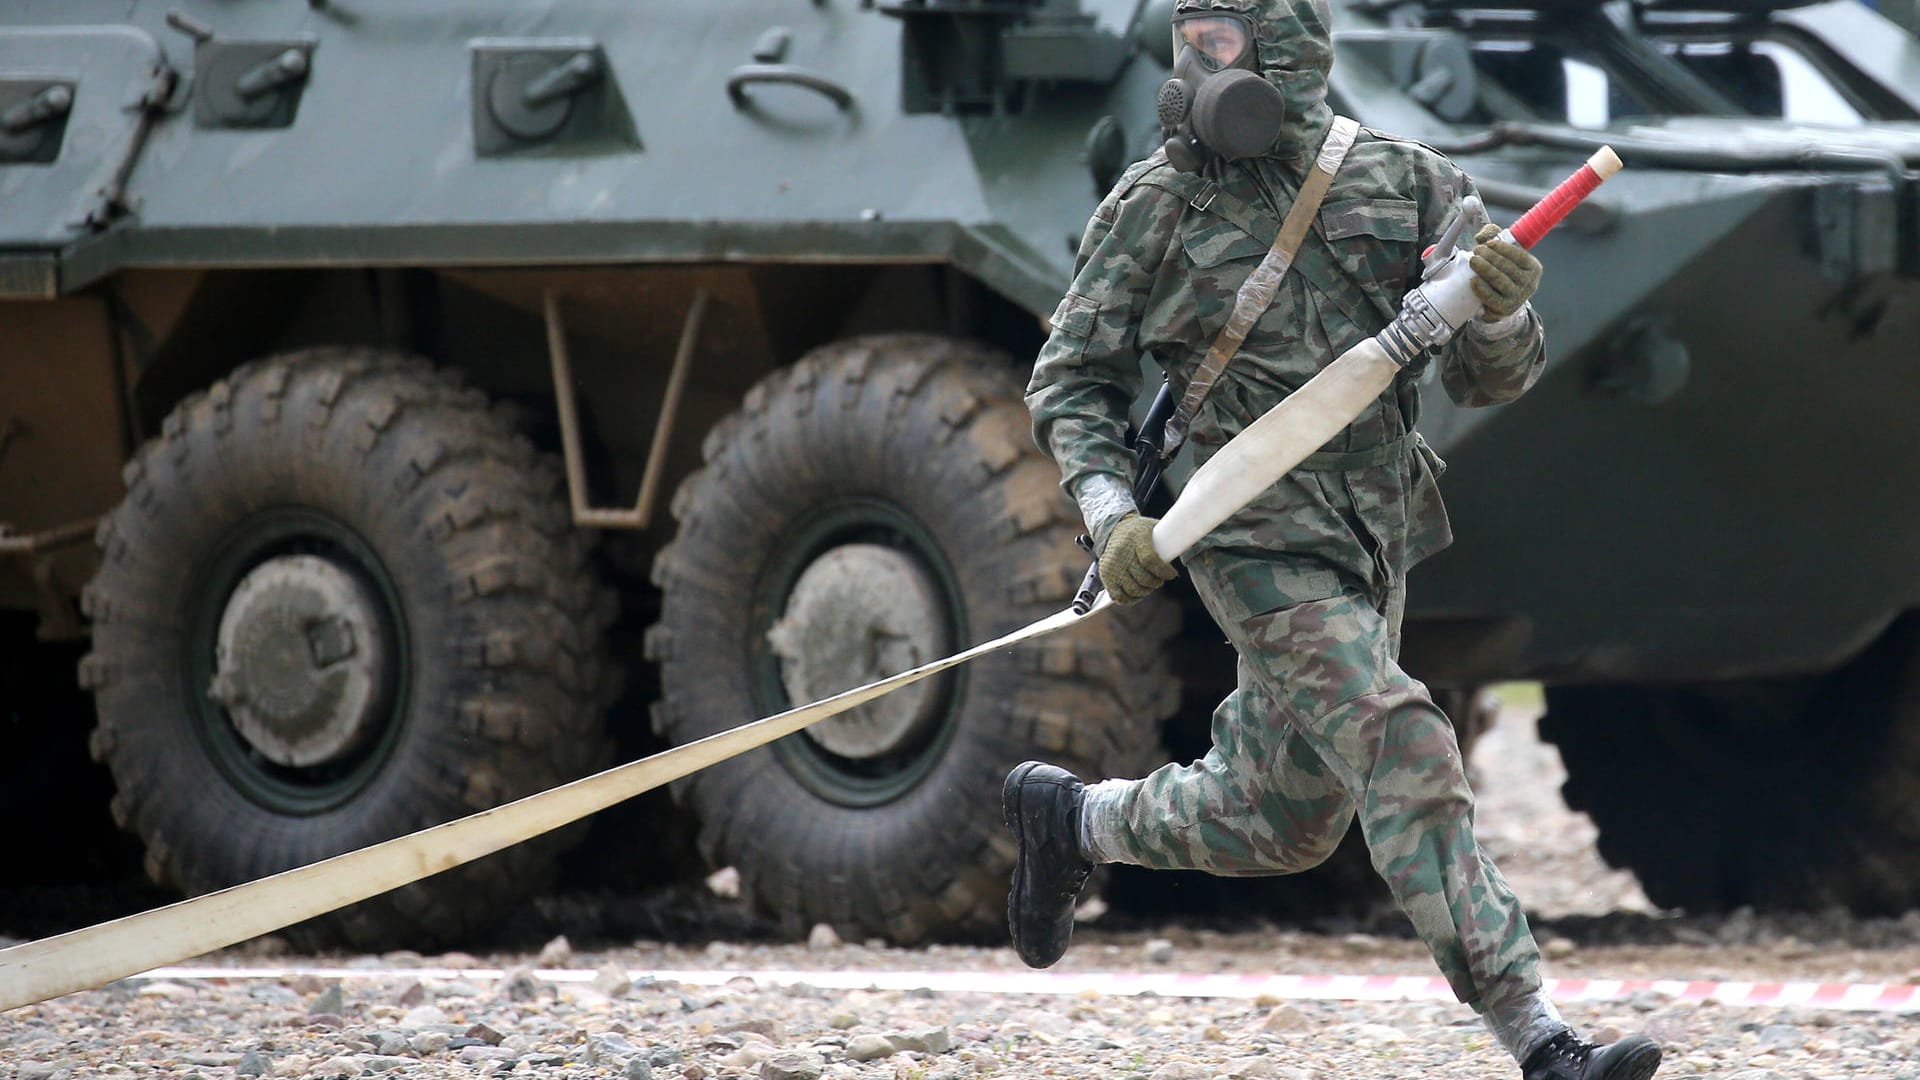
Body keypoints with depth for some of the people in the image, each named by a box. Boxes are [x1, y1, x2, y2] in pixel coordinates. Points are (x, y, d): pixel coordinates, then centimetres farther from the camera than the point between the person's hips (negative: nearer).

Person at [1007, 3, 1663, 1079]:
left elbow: (1491, 379, 1)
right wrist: (1112, 515, -13)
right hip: (1259, 541, -5)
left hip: (1376, 537, 5)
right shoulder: (1157, 206, -5)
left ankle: (1070, 818, 42)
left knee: (1286, 822, 16)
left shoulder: (1406, 182, 1)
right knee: (1406, 758, -20)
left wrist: (1501, 311, -22)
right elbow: (1073, 380, 3)